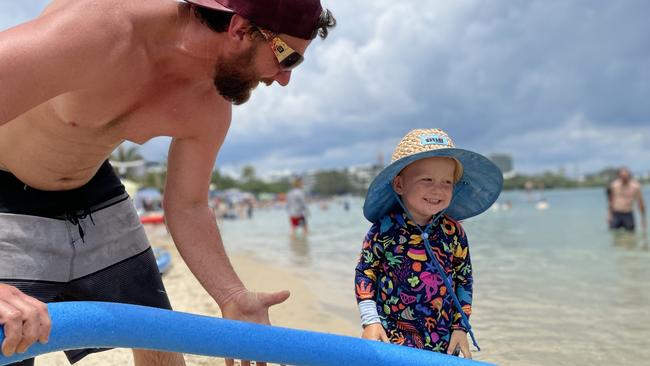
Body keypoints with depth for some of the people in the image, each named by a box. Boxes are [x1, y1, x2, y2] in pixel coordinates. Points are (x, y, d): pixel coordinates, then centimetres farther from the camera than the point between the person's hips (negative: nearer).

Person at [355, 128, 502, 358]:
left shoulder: (454, 232, -3)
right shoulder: (384, 229, -10)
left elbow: (464, 279, 7)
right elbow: (365, 271, 0)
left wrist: (461, 328, 5)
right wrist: (370, 321, -6)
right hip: (393, 337, -3)